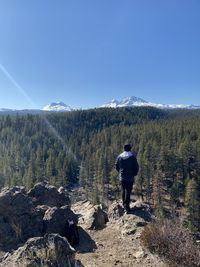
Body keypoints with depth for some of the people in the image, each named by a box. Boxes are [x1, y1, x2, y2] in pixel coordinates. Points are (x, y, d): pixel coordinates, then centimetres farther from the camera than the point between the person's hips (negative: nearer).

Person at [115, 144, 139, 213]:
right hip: (130, 177, -4)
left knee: (123, 191, 18)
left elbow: (116, 166, 7)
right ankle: (126, 207, 0)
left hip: (122, 177, 4)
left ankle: (124, 204, 31)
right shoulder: (132, 157, -10)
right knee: (128, 192, 0)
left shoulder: (119, 157, 1)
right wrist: (134, 173, 9)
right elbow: (136, 167, -7)